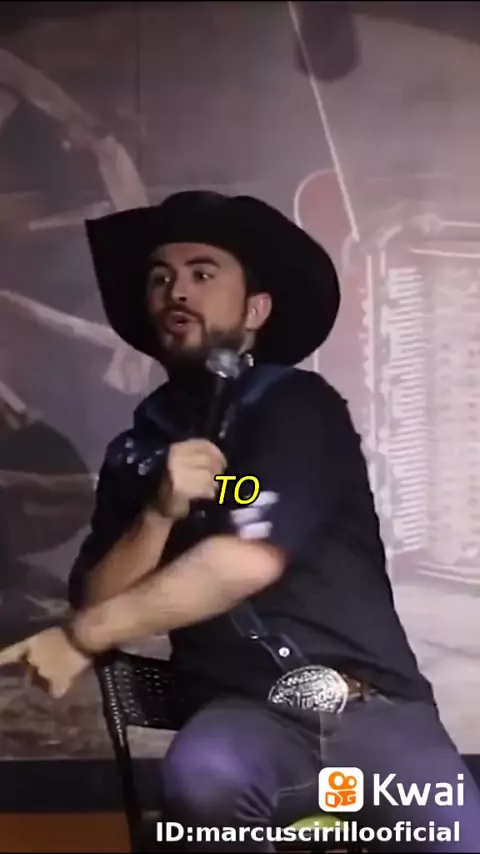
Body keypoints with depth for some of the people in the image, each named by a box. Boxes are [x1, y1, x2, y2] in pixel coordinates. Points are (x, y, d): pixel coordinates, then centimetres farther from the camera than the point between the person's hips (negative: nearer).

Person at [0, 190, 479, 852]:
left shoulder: (298, 406, -2)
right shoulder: (137, 447, 11)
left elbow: (249, 562, -16)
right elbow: (96, 600, 7)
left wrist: (81, 636, -9)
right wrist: (160, 513, -11)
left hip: (371, 702, -2)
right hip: (247, 713, 2)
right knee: (200, 775, -32)